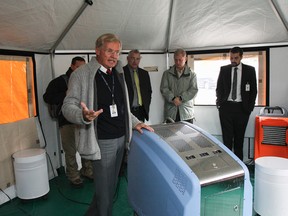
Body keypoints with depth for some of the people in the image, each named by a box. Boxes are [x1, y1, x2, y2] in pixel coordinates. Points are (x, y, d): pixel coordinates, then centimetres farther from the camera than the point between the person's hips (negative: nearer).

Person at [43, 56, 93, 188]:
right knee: (71, 151, 1)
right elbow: (47, 97, -4)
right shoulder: (59, 81, 1)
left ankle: (87, 170, 31)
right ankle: (74, 177, 17)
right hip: (67, 122, -4)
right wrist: (65, 95, -14)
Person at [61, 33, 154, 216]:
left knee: (111, 186, 19)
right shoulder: (82, 75, -10)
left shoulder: (118, 75, 11)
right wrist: (84, 116, -32)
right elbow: (68, 106, -12)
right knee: (105, 191, 2)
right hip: (103, 141, -7)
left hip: (121, 138, 7)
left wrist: (135, 123, 9)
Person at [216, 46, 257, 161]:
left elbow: (254, 90, 6)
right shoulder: (224, 69, 6)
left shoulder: (250, 70, 4)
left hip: (242, 108, 0)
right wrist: (219, 102, 1)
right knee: (227, 137, 0)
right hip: (226, 107, 0)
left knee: (239, 137, 8)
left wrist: (250, 107, -1)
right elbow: (219, 88, 11)